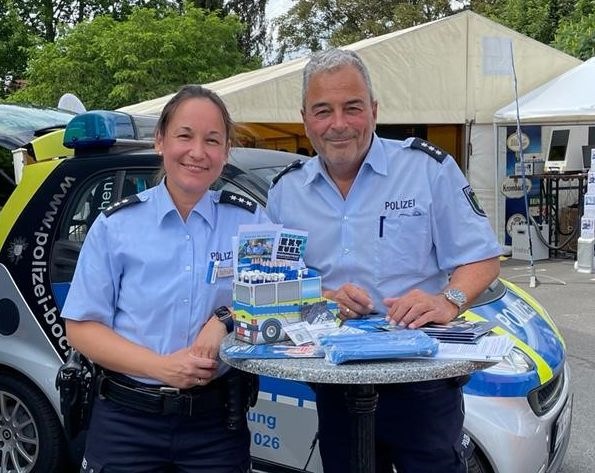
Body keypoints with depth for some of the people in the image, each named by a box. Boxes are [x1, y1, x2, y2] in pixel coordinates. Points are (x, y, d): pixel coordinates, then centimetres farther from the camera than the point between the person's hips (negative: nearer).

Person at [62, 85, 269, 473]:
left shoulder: (250, 220, 0)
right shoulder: (116, 224, -3)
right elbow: (82, 327, -4)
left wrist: (227, 319, -20)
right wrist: (163, 367, -17)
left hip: (217, 423, 1)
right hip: (126, 420, 0)